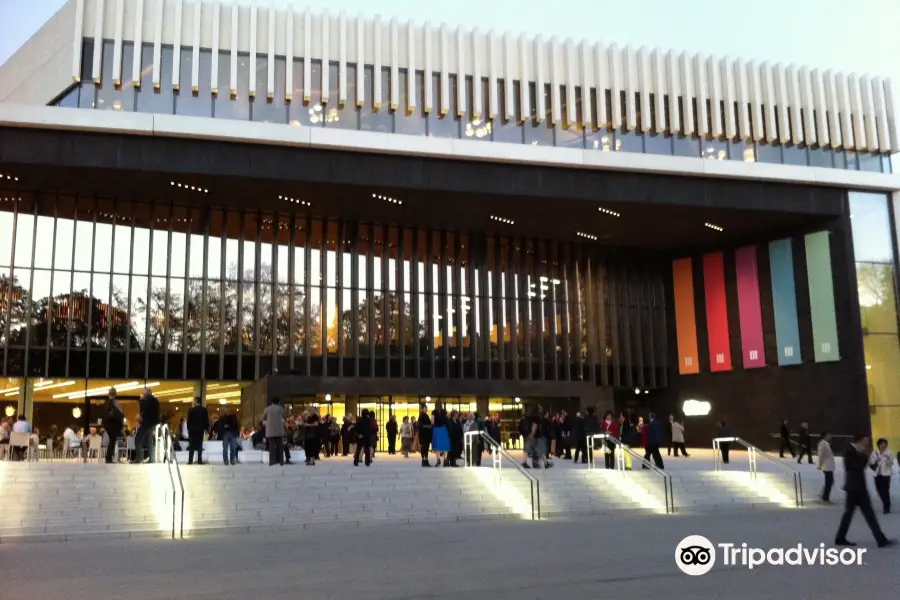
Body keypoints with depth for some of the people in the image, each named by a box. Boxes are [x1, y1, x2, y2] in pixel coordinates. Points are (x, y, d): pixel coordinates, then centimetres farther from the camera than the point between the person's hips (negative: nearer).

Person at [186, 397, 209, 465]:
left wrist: (188, 429, 5)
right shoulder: (204, 410, -1)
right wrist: (206, 428, 10)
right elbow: (207, 420, 1)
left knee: (191, 446, 3)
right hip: (201, 429, 1)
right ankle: (199, 460, -1)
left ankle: (190, 460, -2)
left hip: (192, 429, -1)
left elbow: (189, 420, -3)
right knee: (200, 445, 4)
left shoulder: (191, 410, -6)